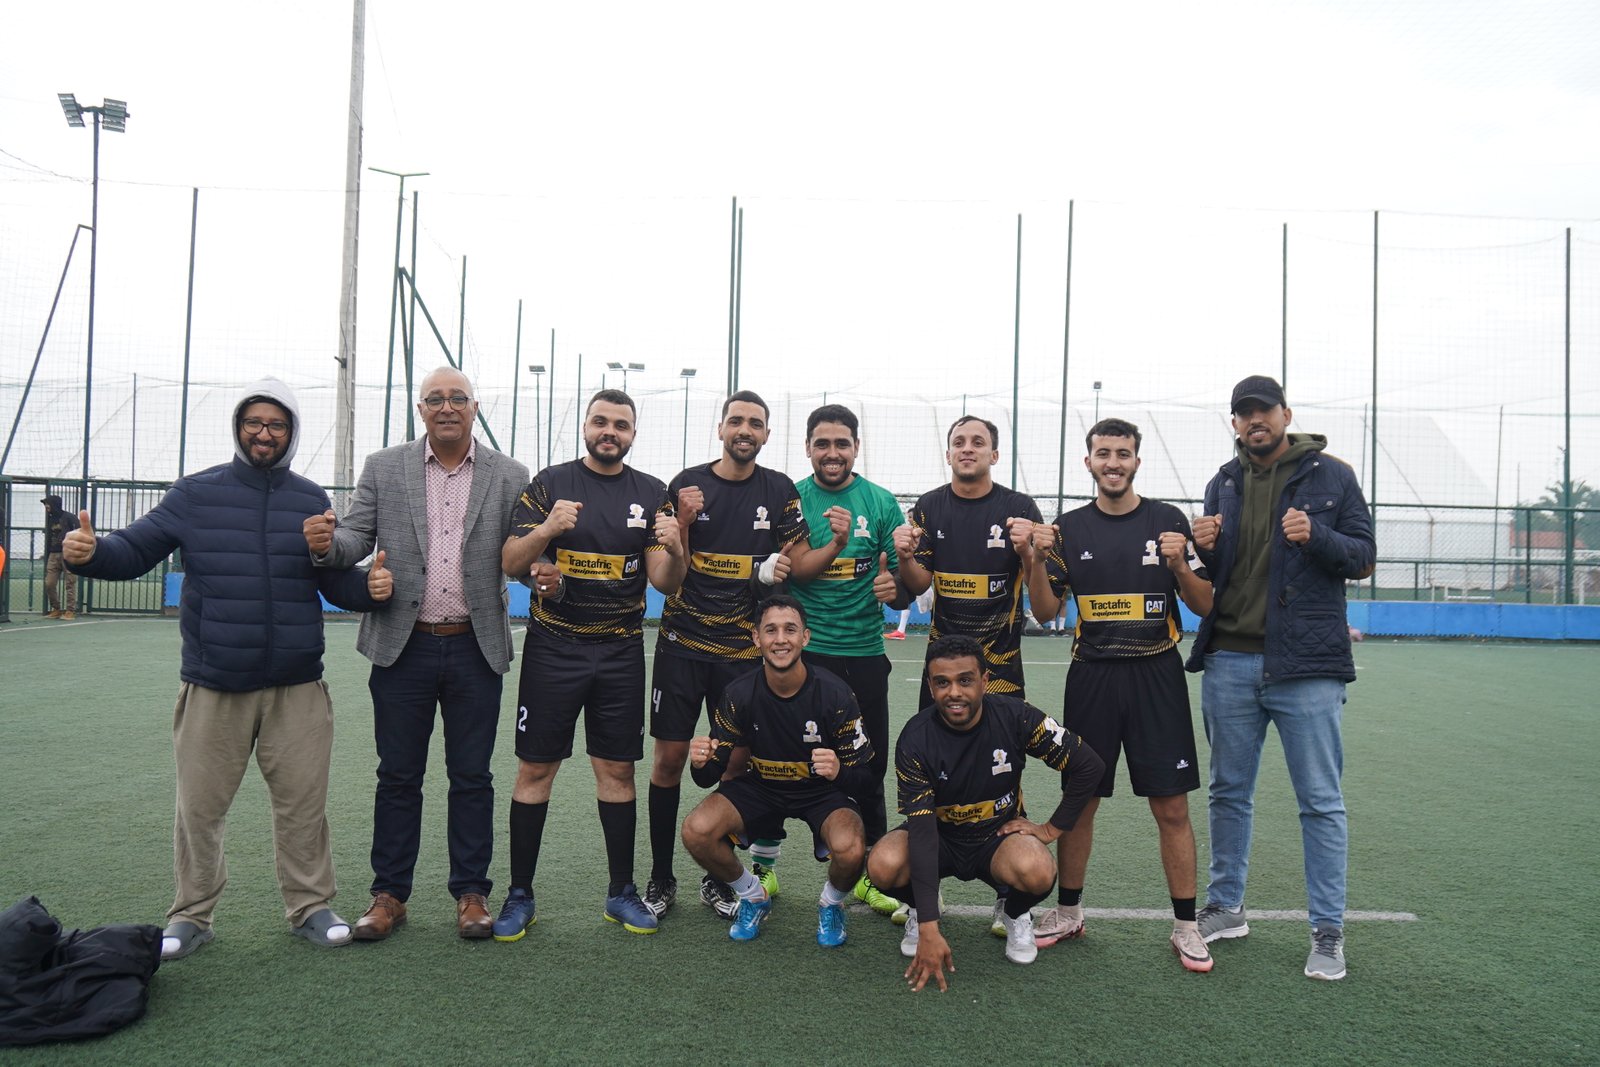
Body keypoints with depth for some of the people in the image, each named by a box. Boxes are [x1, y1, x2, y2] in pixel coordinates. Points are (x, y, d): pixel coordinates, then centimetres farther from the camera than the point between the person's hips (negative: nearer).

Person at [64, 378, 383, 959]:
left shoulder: (311, 500, 8)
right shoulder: (195, 494, 2)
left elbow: (336, 582, 12)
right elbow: (134, 550, -2)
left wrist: (369, 586, -9)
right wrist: (91, 551, -23)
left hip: (297, 687, 1)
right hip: (213, 688, -1)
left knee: (303, 802, 8)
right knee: (200, 807, 8)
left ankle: (310, 906, 24)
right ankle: (191, 916, 25)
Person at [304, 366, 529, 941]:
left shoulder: (508, 476, 3)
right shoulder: (383, 468, 4)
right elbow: (356, 537, 0)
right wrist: (326, 542, -23)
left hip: (475, 648, 0)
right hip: (403, 645, 1)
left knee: (472, 776, 9)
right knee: (398, 776, 10)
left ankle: (471, 893, 20)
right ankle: (389, 894, 22)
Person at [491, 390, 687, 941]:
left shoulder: (652, 494, 5)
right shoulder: (550, 483, 0)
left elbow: (665, 583, 2)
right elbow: (509, 563, -5)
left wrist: (674, 551, -20)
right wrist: (546, 529, -23)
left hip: (621, 652, 2)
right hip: (553, 647, -1)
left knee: (617, 770, 7)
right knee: (535, 769, 1)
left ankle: (622, 892, 19)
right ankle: (519, 896, 12)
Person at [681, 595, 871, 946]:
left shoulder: (834, 693, -21)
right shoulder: (739, 693, -14)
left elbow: (864, 779, -16)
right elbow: (710, 778, -9)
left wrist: (840, 772, -40)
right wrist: (701, 764, -34)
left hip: (823, 792, -2)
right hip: (760, 787, 2)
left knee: (850, 849, -33)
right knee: (696, 831, -24)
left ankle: (831, 904, 5)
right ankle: (753, 897, 7)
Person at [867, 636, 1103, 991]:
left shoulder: (1014, 716, -19)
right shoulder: (915, 740, -22)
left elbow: (1089, 765, -8)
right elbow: (922, 831, -27)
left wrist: (1051, 829, -8)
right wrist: (929, 930, -31)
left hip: (999, 835, 0)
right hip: (940, 836, 0)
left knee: (1038, 872, -34)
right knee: (884, 865, -32)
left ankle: (1016, 914, 4)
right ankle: (920, 908, 5)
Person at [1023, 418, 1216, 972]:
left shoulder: (1168, 520, 2)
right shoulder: (1069, 527, 6)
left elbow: (1205, 605, 2)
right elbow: (1045, 611, 5)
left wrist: (1179, 564, -16)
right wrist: (1036, 559, -12)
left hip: (1157, 675, -1)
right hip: (1092, 676, 1)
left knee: (1172, 807, 0)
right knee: (1079, 800, 7)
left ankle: (1185, 926, 13)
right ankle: (1068, 911, 23)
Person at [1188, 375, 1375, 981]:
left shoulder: (1331, 476, 0)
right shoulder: (1223, 484, 12)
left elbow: (1363, 558, 0)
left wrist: (1317, 536, -19)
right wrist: (1203, 548, -5)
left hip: (1306, 666, -4)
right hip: (1229, 663, 4)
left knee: (1321, 802, 1)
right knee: (1229, 792, 13)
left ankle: (1328, 932, 11)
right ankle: (1225, 909, 27)